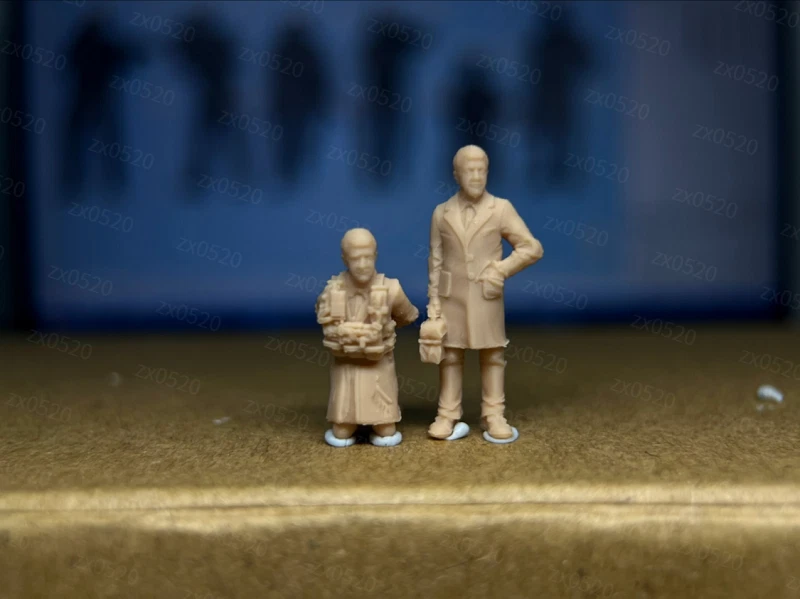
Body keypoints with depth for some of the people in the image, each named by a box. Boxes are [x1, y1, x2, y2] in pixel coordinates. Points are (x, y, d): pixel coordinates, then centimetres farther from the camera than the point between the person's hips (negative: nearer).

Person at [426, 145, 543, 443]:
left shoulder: (501, 209, -2)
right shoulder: (441, 213, 4)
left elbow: (533, 248, -3)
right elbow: (436, 261, 5)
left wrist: (501, 270, -11)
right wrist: (433, 300, -1)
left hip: (487, 296, -1)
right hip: (451, 296, 1)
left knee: (492, 354, 4)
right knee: (450, 355, 4)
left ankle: (493, 416, 11)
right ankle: (448, 416, 10)